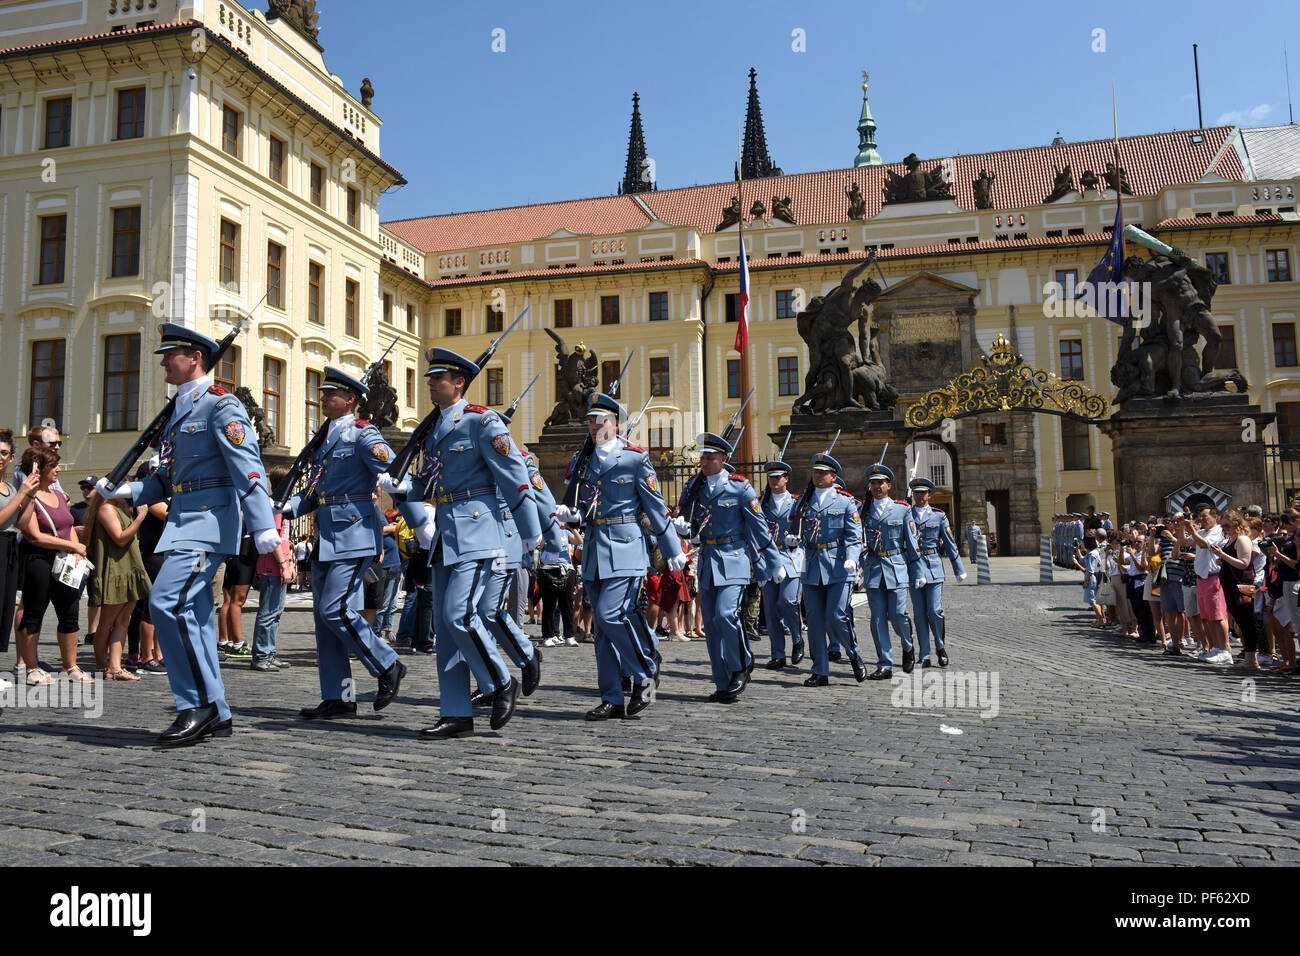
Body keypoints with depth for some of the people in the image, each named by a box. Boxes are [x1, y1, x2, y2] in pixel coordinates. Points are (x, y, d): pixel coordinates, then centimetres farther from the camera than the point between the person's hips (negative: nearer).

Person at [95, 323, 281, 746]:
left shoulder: (220, 404, -6)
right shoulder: (180, 409, 22)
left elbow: (246, 467, -16)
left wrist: (263, 525, -24)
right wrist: (126, 491, 8)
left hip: (208, 519, -10)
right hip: (183, 520, 10)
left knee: (167, 602, -20)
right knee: (192, 614, 8)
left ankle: (198, 704, -11)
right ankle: (216, 715, 15)